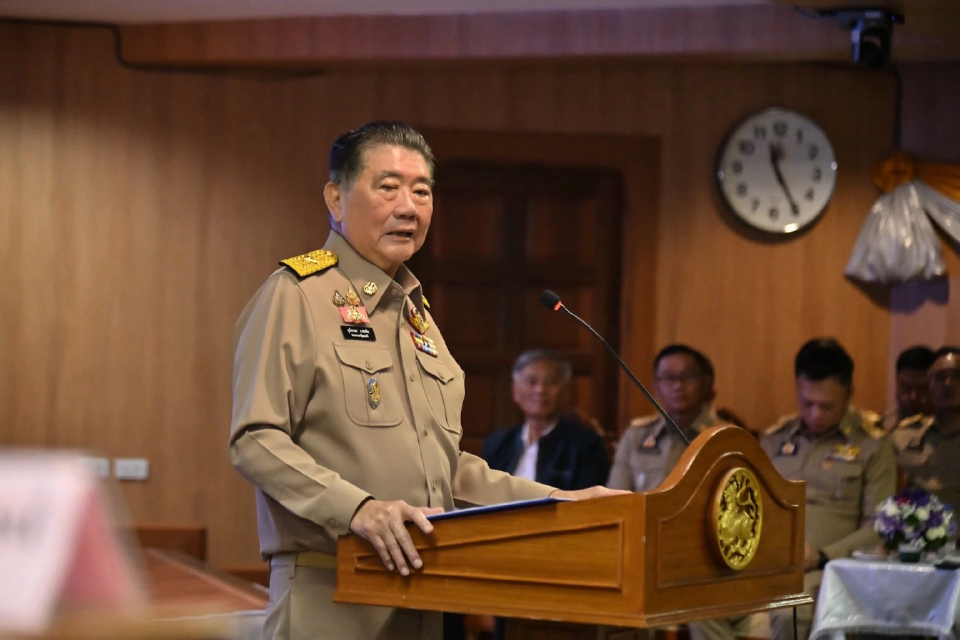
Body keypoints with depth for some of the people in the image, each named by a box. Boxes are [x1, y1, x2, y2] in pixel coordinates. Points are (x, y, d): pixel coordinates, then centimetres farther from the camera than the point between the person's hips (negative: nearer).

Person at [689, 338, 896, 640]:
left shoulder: (871, 444, 5)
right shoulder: (774, 440, 18)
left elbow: (878, 529, 0)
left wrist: (822, 556, -14)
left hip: (824, 569, -4)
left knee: (790, 614, -38)